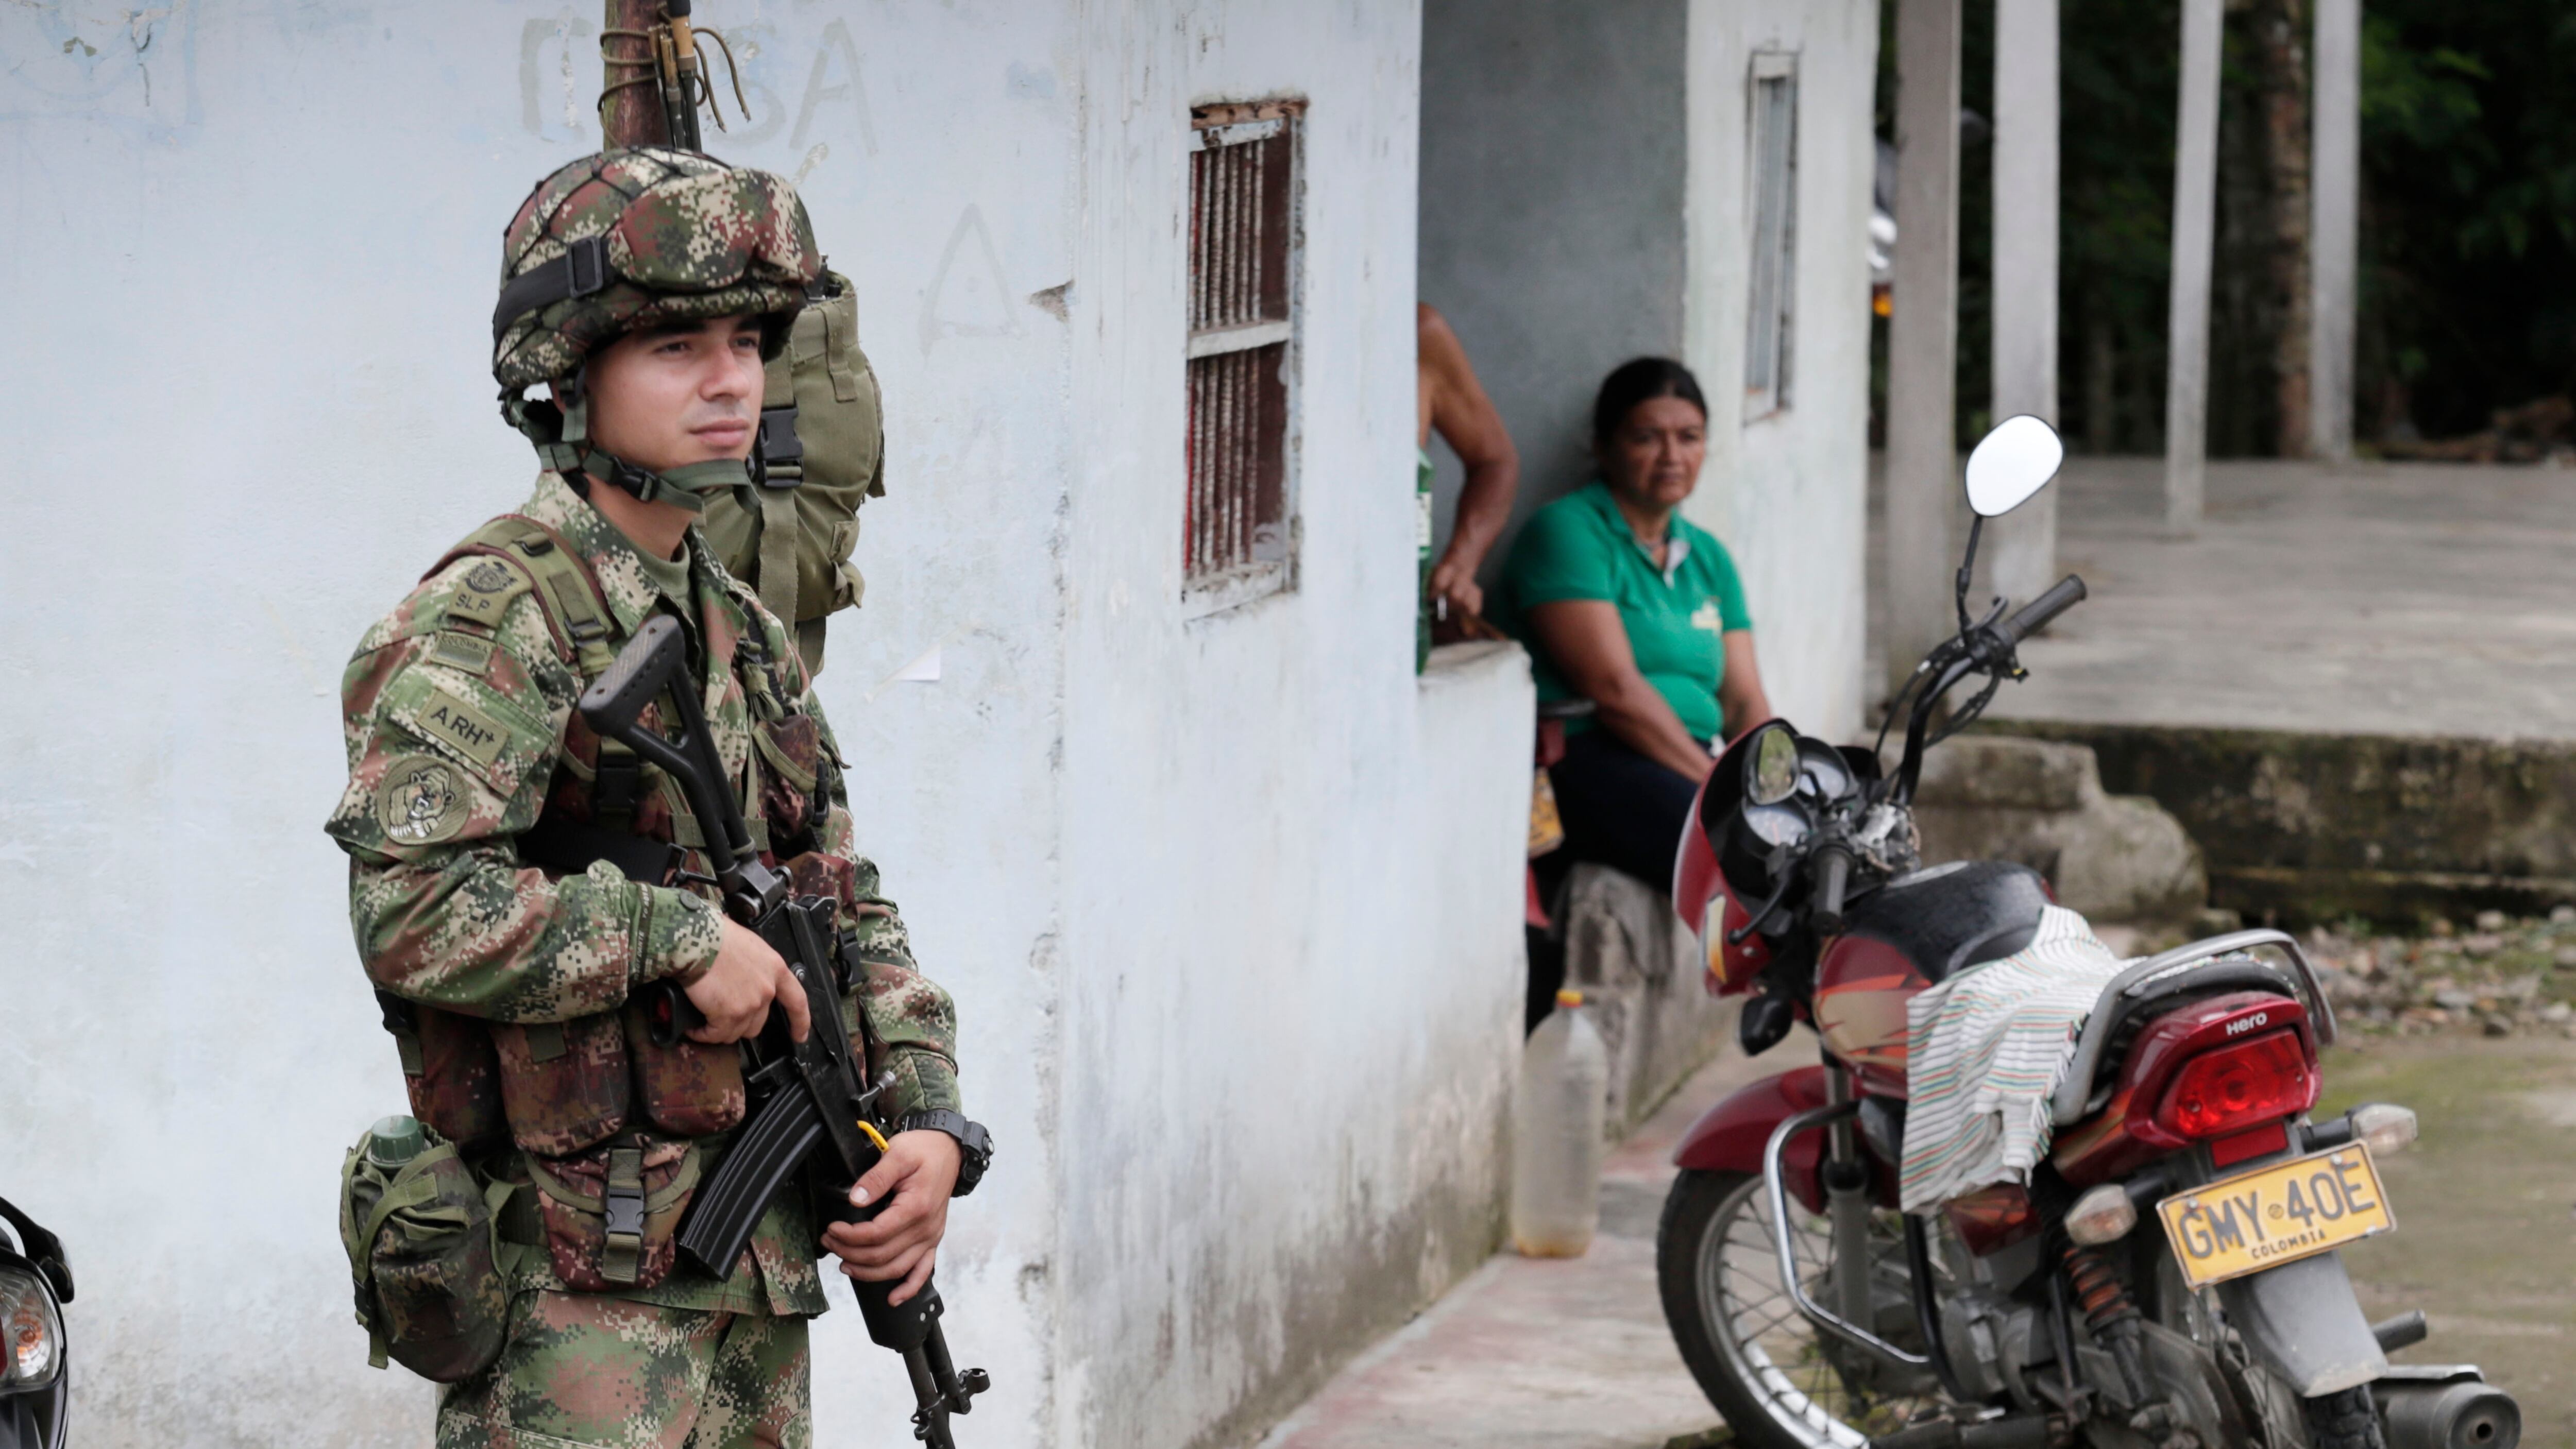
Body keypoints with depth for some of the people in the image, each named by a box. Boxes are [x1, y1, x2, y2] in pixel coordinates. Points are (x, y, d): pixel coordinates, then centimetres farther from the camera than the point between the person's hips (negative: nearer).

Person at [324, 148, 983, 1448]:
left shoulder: (748, 637, 15)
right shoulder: (490, 622, -12)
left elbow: (852, 918, 21)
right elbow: (414, 912, -26)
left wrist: (930, 1121, 5)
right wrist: (678, 934, -19)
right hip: (579, 1291, -8)